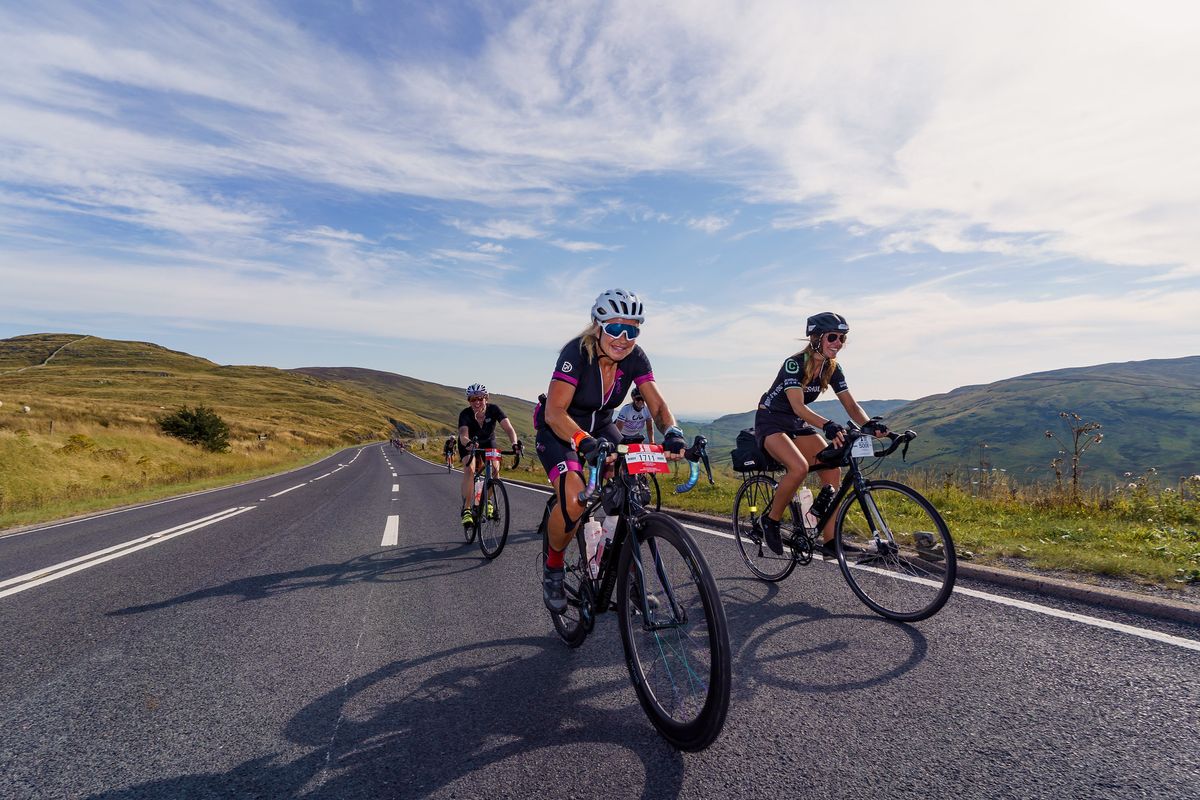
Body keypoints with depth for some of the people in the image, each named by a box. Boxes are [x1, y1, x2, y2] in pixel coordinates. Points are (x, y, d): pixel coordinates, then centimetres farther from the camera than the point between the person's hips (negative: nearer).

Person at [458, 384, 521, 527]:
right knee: (469, 470, -26)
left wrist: (515, 443, -55)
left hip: (488, 441, 2)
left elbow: (508, 428, -36)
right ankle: (466, 509, -18)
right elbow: (463, 436, -44)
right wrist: (470, 443, -67)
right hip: (468, 444, -2)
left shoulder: (493, 409, -27)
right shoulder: (465, 414, -30)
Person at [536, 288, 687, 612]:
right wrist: (586, 443, -51)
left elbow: (657, 405, -16)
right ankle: (553, 566, 2)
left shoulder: (635, 357, -14)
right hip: (559, 431, -5)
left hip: (600, 427, 5)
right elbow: (555, 412, -35)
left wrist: (673, 434, -37)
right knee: (574, 500, -27)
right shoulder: (577, 352, -28)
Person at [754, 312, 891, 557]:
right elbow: (798, 407, -34)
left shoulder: (832, 368, -2)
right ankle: (771, 519, -9)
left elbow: (851, 405, -8)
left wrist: (869, 424, -29)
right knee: (799, 468, -32)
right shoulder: (794, 363, -23)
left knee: (832, 471, -10)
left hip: (797, 425, 7)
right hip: (770, 421, -7)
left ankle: (830, 540, -4)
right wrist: (828, 426, -51)